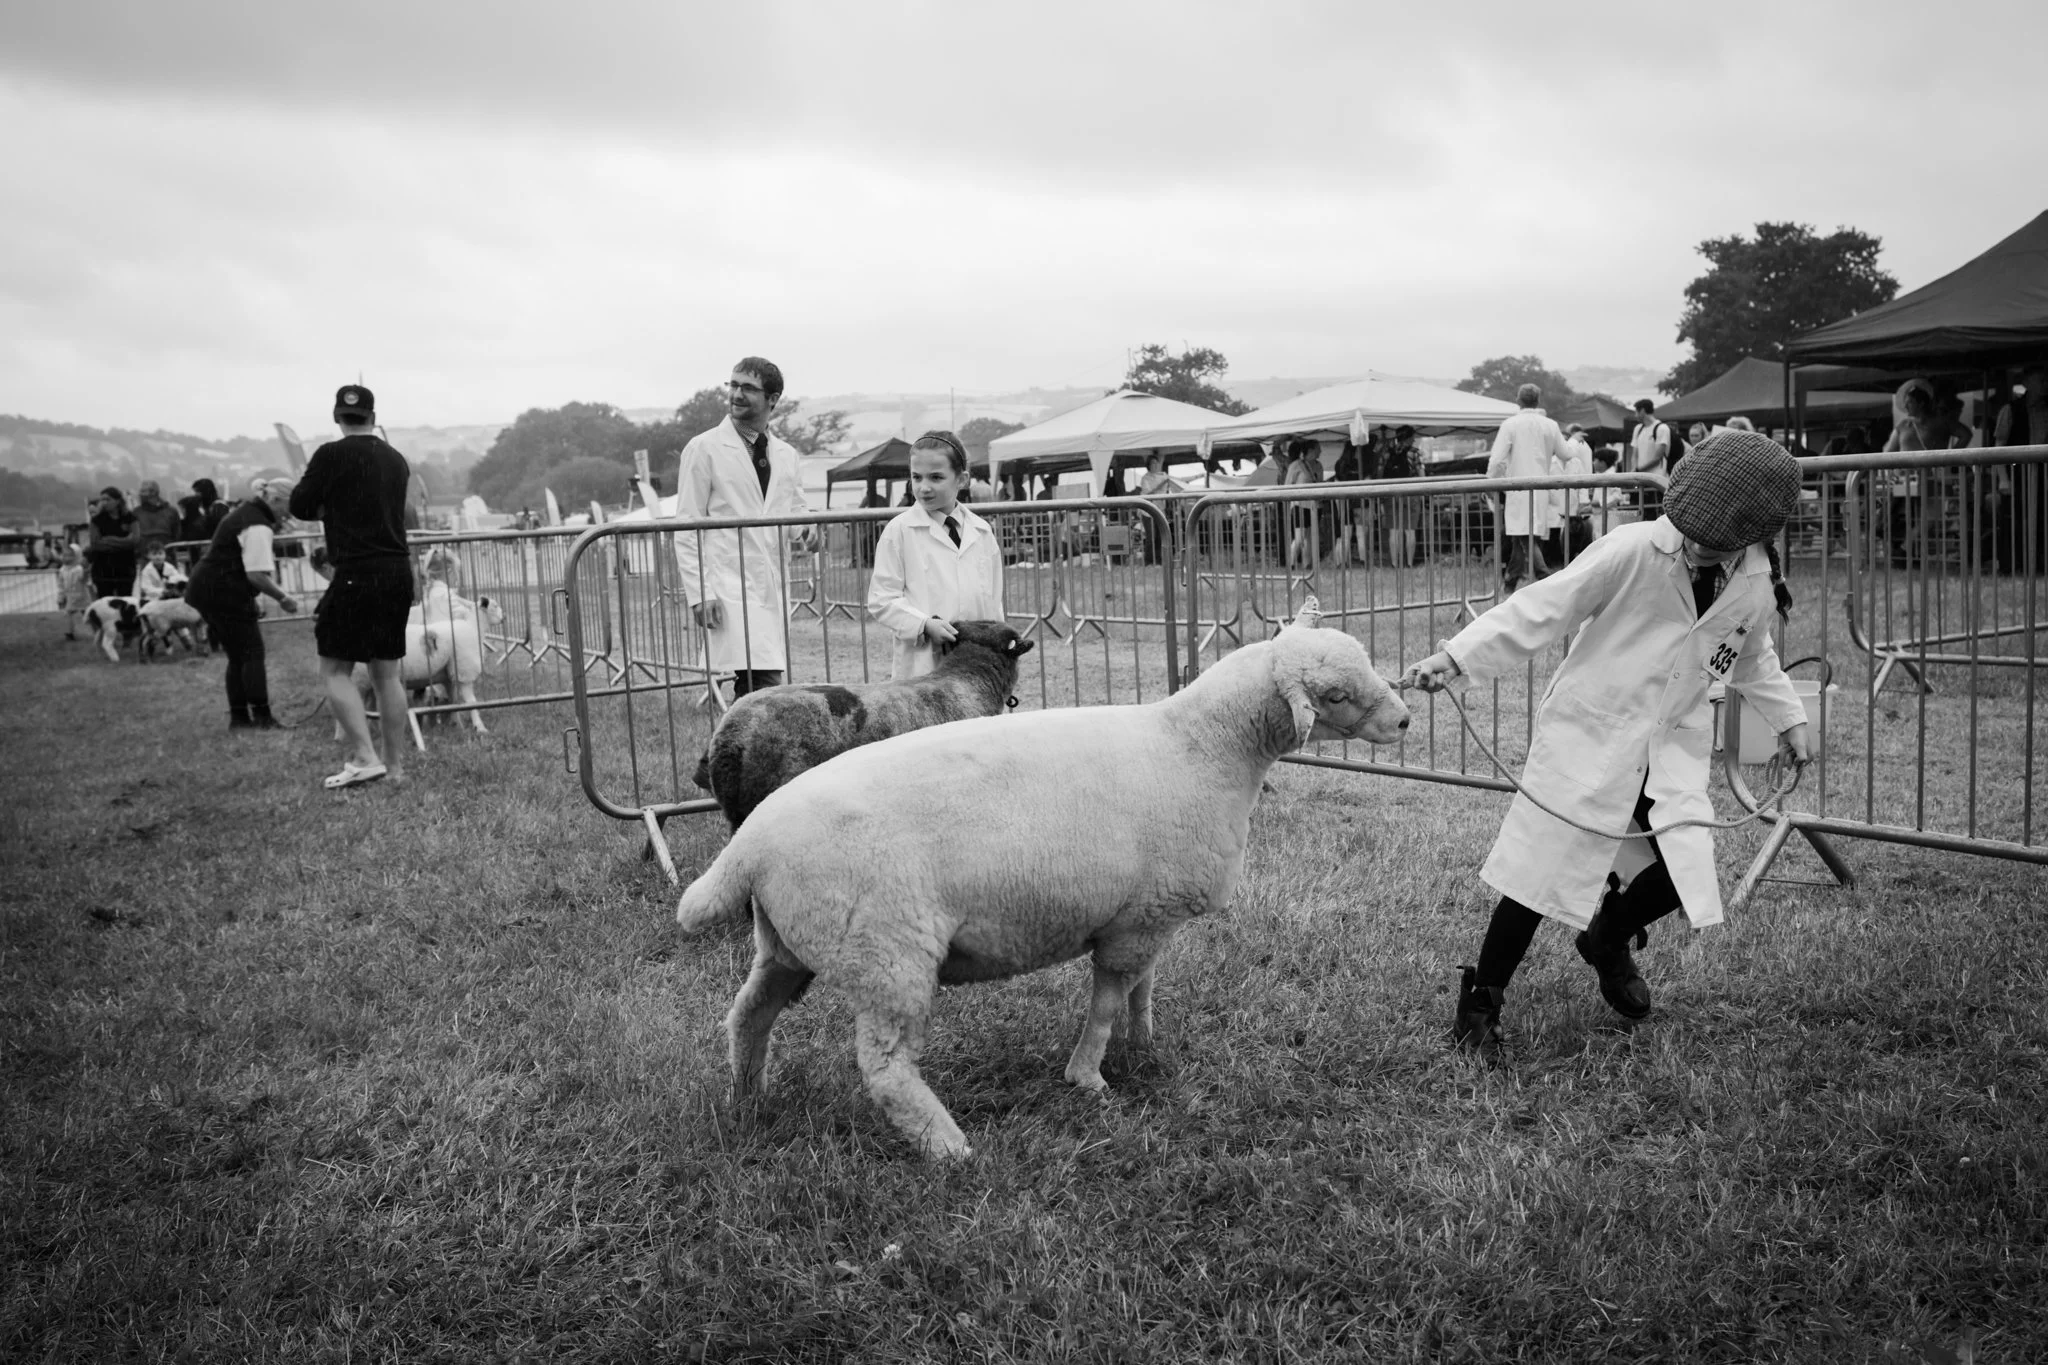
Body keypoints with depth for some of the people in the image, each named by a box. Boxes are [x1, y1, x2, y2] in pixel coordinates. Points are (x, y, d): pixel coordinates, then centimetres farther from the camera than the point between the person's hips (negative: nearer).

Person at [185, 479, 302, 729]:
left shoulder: (244, 512, 15)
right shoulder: (259, 527, -18)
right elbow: (256, 575, -24)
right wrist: (283, 598, -13)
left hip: (206, 588, 10)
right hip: (225, 593, -10)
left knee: (237, 656, 13)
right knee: (252, 653, -4)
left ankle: (239, 717, 15)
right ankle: (261, 717, -4)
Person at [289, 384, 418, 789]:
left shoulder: (332, 456, -7)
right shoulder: (396, 460, 12)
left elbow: (300, 507, -3)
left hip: (357, 574, -6)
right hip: (399, 573, 6)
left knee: (335, 670, 0)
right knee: (386, 672, 11)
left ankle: (364, 757, -10)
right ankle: (395, 765, 13)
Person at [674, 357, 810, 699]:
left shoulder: (785, 454, 16)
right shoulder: (703, 449, 1)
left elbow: (797, 512, 24)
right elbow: (687, 530, -1)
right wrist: (699, 594, -11)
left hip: (775, 588, 5)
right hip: (729, 590, -5)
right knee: (763, 686, -18)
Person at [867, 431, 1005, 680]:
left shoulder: (982, 532, 10)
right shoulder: (899, 530, -2)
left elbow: (993, 603, 15)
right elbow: (881, 601, -4)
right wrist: (925, 624, -17)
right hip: (922, 666, -4)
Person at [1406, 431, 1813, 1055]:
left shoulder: (1756, 585, -2)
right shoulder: (1632, 551, -19)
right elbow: (1541, 610, -18)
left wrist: (1787, 717, 26)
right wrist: (1457, 656, -24)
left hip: (1672, 745, 5)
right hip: (1588, 730, -4)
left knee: (1685, 868, -8)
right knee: (1541, 867, -5)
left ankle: (1608, 936, 28)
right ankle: (1480, 1004, 13)